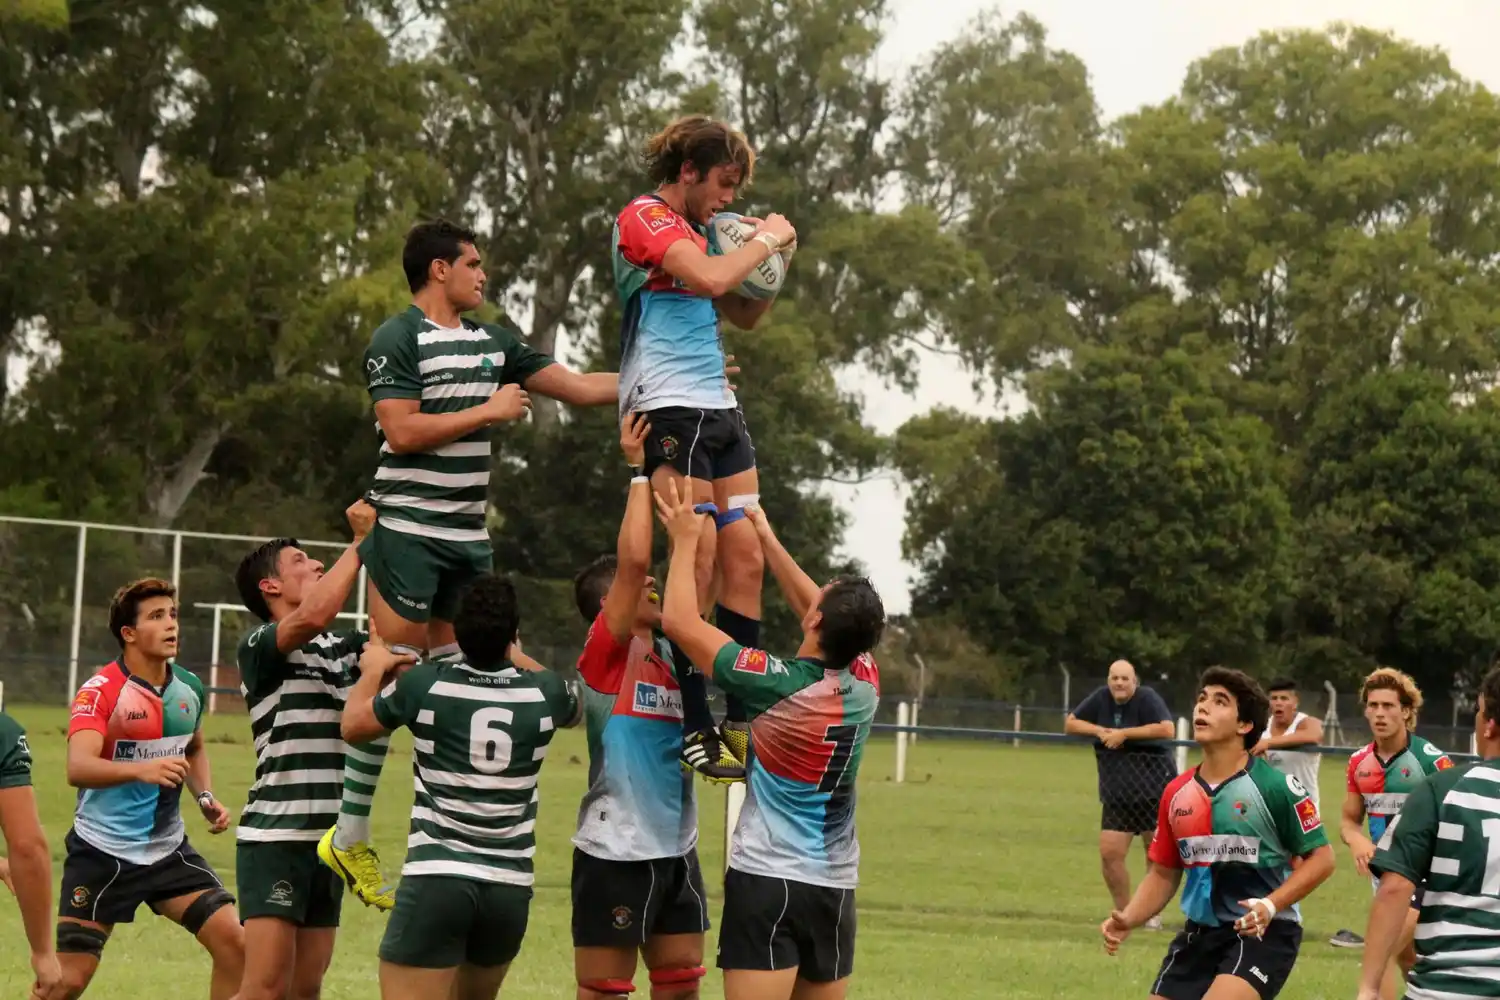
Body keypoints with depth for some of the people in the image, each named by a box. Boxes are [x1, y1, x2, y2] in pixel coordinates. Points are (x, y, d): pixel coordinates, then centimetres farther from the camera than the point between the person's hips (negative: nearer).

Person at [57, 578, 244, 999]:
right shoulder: (101, 692, -16)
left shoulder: (188, 689, 4)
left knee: (234, 942, -9)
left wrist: (205, 796, 7)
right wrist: (142, 770, -48)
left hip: (169, 848, 6)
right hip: (101, 853, -6)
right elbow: (78, 768, -32)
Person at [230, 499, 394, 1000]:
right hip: (275, 837, -7)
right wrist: (361, 542, -16)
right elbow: (314, 616, -25)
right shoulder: (258, 646, -5)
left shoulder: (343, 646, 15)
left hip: (327, 842, 7)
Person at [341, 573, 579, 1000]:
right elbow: (572, 708, 30)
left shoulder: (424, 685, -6)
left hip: (436, 878, -4)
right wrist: (508, 650, 39)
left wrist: (374, 669, 31)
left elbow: (353, 725, 14)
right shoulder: (544, 693, 2)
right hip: (511, 888, 4)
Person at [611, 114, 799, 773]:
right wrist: (764, 241, -7)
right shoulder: (643, 218, -6)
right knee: (697, 559, -13)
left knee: (745, 558, 3)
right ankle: (691, 725, -12)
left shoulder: (695, 232, 22)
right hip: (668, 409, -9)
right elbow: (710, 279, -22)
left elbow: (745, 315, 29)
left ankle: (739, 719, 7)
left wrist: (773, 260, 11)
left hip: (719, 407, 9)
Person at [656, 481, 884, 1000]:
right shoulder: (865, 682, 2)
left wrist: (687, 539, 7)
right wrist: (768, 540, 28)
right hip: (835, 887, 6)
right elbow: (837, 623, 22)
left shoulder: (777, 685, -13)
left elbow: (680, 620, -6)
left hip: (767, 881, -6)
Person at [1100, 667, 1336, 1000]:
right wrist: (1129, 919, -4)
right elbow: (1163, 874, 14)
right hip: (1200, 933, 6)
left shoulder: (1275, 787, -11)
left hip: (1263, 933, -6)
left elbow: (1321, 857, -7)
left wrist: (1272, 906, -21)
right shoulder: (1177, 793, 6)